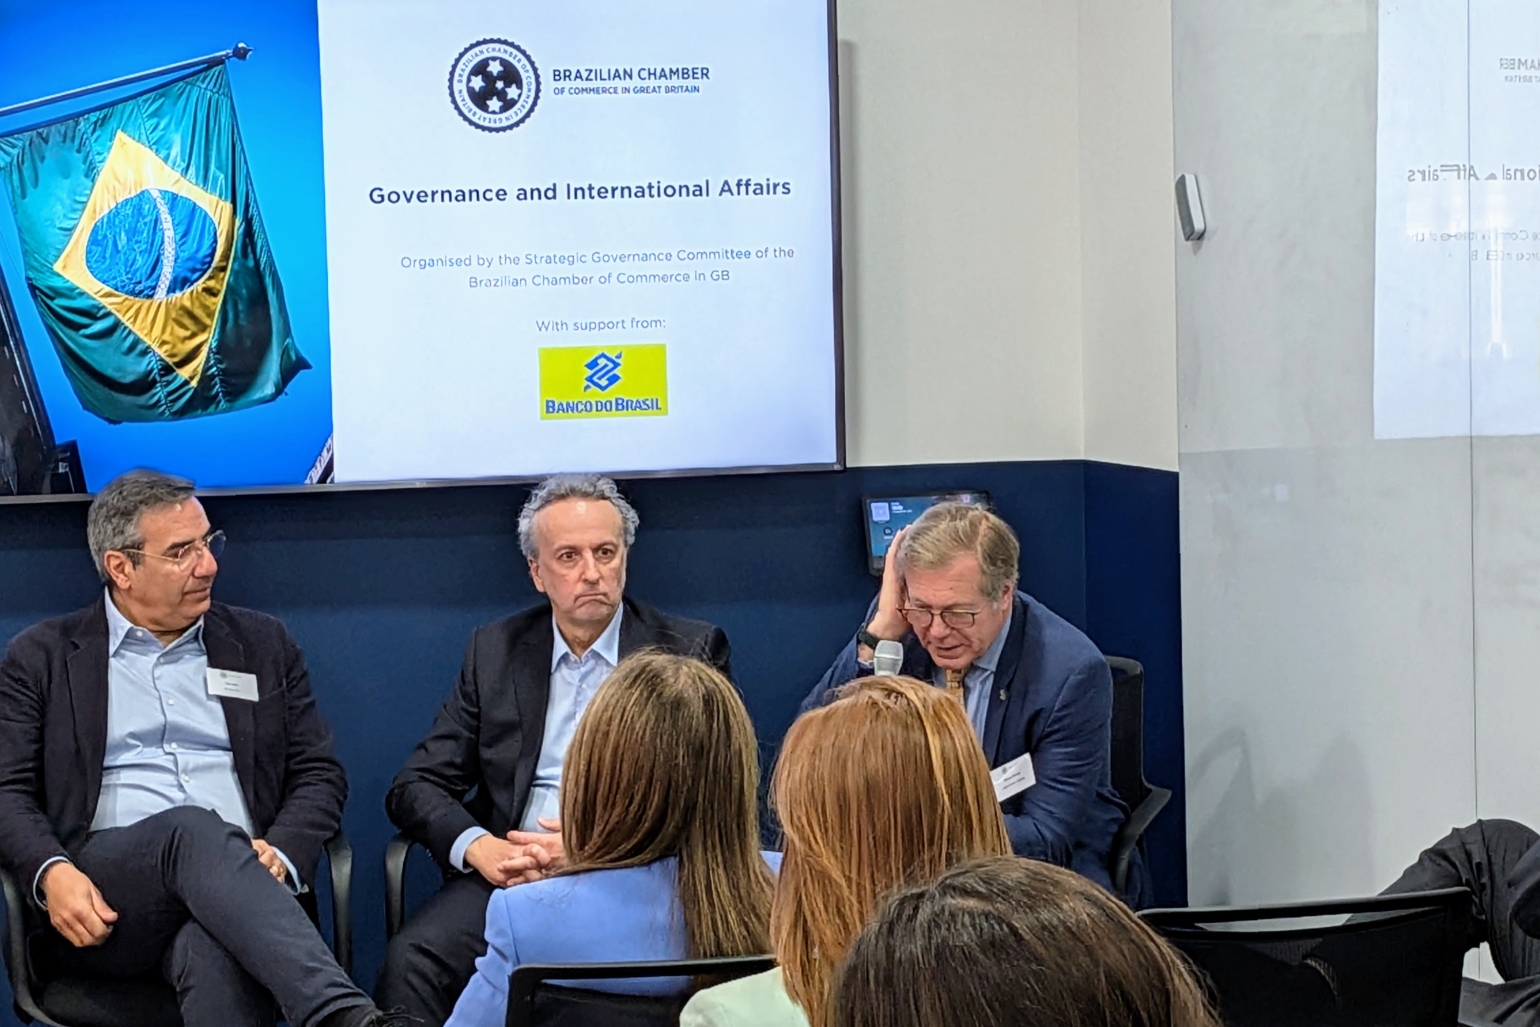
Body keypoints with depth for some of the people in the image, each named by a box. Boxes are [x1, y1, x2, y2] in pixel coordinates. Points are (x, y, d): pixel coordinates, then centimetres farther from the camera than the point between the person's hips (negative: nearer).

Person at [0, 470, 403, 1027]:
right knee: (194, 830, -38)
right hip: (99, 906, -1)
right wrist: (52, 873, -14)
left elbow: (319, 773, 18)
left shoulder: (262, 644, 21)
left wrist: (280, 853, -5)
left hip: (236, 882, 2)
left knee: (215, 954, -39)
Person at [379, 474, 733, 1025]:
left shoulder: (692, 650, 7)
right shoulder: (495, 650, 14)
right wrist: (478, 847, -10)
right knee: (411, 959, -28)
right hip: (511, 871, 2)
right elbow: (415, 786, 12)